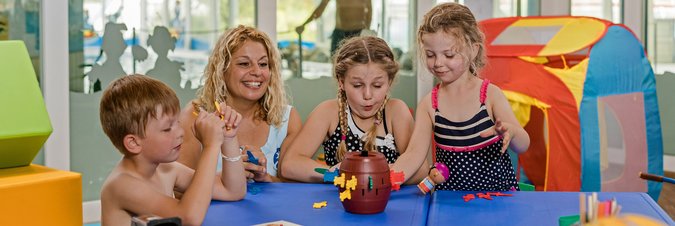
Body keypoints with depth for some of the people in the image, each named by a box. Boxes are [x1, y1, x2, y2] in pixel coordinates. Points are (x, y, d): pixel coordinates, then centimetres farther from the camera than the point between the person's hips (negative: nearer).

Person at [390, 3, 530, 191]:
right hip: (449, 196, 2)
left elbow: (522, 146, -11)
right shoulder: (429, 104, -1)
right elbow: (414, 153, -8)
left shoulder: (490, 94, -6)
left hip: (498, 191, -2)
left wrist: (511, 132, -35)